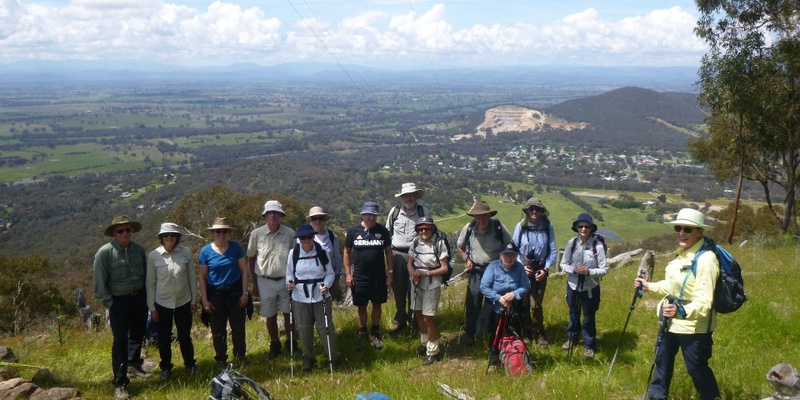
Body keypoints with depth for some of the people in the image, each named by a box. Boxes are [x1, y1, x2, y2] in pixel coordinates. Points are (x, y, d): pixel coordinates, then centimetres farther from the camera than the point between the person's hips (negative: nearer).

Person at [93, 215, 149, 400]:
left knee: (138, 334, 20)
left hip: (139, 298, 5)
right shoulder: (105, 252, -14)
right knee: (120, 342, -3)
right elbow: (100, 282, -10)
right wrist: (109, 303, -10)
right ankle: (120, 383, 5)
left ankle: (133, 365, 44)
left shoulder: (139, 249, -1)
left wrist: (146, 297, 8)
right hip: (119, 301, -5)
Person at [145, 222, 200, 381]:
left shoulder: (186, 252, -8)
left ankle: (190, 364, 33)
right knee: (164, 338, 11)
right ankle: (165, 367, 30)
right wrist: (151, 307, -2)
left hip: (183, 302, 0)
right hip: (162, 304, 0)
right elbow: (150, 283, -3)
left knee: (185, 336, 13)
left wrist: (194, 300, 3)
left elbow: (192, 277, 0)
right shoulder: (153, 256, -9)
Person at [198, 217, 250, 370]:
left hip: (235, 291, 1)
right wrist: (205, 300, -6)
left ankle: (240, 354, 30)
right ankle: (221, 359, 25)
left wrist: (245, 293, -5)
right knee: (218, 330, 9)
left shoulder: (236, 247, -5)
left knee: (238, 326, 9)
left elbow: (244, 271, -1)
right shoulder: (206, 251, -7)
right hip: (215, 294, 0)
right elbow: (202, 277, -3)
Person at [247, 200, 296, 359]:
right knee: (270, 316, 12)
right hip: (265, 282, 0)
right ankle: (275, 345, 30)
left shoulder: (290, 233, -5)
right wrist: (255, 282, 5)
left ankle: (291, 343, 28)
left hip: (286, 280, 0)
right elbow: (251, 258, 4)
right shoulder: (256, 234, -5)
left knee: (289, 314, 9)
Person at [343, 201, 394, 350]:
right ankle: (362, 333, 25)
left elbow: (388, 252, 3)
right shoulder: (353, 231, -5)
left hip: (379, 277, 1)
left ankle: (375, 333, 26)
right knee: (361, 306, 9)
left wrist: (390, 273, 0)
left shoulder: (383, 231, -3)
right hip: (359, 277, -1)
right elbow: (347, 252, 2)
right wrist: (348, 273, -3)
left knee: (377, 304, 11)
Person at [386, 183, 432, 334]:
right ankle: (400, 320, 25)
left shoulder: (424, 213, -3)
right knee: (398, 290, 10)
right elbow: (387, 232, 13)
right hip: (397, 255, 2)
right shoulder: (394, 211, 2)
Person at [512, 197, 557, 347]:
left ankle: (540, 334, 17)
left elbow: (553, 251, 0)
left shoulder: (547, 227, -3)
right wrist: (521, 266, -8)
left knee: (535, 305, -3)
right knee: (523, 303, 7)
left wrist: (545, 269, -8)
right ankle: (526, 333, 24)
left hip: (540, 270, -1)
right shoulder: (521, 226, -4)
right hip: (523, 269, 1)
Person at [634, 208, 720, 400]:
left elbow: (704, 302, -32)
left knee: (696, 368, 5)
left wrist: (681, 311, -45)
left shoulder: (705, 259, -26)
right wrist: (649, 286, 21)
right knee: (663, 359, 24)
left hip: (693, 326, -10)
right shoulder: (682, 253, 5)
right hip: (673, 321, 10)